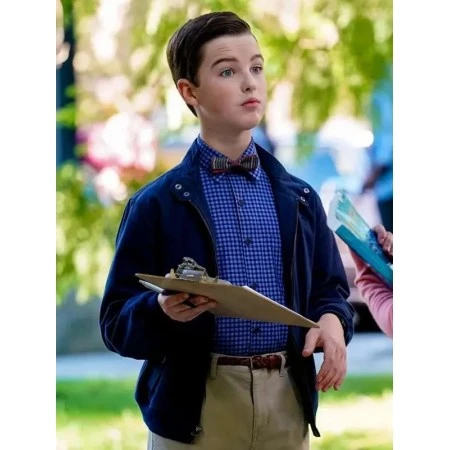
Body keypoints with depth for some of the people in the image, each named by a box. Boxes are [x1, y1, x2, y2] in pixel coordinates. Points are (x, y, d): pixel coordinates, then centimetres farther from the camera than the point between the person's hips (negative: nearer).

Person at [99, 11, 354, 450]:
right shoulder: (156, 205, -1)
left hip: (287, 404, 3)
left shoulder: (299, 200, 11)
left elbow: (329, 289, 14)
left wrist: (332, 321, -8)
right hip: (196, 410, -3)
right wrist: (163, 310, -22)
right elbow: (116, 323, -2)